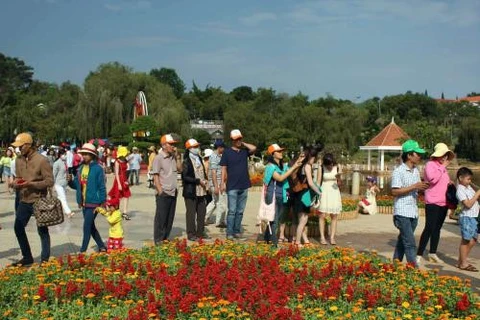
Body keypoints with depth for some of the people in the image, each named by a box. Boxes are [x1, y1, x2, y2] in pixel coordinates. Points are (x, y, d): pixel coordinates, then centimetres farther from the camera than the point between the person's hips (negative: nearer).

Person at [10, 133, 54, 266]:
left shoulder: (41, 160, -14)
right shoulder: (19, 160, 5)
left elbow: (49, 181, -15)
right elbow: (18, 177, 15)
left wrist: (31, 184, -23)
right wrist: (16, 183, -9)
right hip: (24, 200, 7)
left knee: (42, 231, 4)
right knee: (18, 228, 11)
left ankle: (45, 259, 17)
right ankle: (27, 257, 27)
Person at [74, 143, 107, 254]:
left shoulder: (97, 168, -12)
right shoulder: (81, 168, 9)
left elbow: (102, 187, -12)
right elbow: (77, 185, 14)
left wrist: (103, 202, -14)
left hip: (93, 203, -8)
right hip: (84, 203, 8)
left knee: (87, 227, -8)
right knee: (90, 226, 16)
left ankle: (83, 251, -1)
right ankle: (101, 247, 30)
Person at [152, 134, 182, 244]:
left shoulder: (173, 157, 11)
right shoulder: (159, 158, -8)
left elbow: (180, 169, 8)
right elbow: (155, 176, -10)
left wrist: (177, 156, 2)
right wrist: (160, 191, -15)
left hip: (173, 192, 7)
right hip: (163, 193, -7)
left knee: (170, 217, 12)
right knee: (161, 217, -1)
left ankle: (166, 238, 23)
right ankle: (158, 240, 8)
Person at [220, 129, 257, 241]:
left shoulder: (244, 151, 9)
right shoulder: (227, 152, 0)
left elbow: (254, 148, -11)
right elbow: (224, 169, -2)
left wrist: (243, 144, 0)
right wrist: (223, 183, -9)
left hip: (244, 186, 4)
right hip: (232, 186, -4)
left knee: (240, 211, 9)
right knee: (232, 211, -3)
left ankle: (237, 232, 16)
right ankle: (229, 233, 2)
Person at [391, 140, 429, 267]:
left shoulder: (416, 171, 14)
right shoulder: (398, 171, -11)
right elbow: (394, 191, -17)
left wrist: (423, 187, -1)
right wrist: (414, 187, -20)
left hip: (414, 212, 8)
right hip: (402, 212, -8)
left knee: (403, 240, 15)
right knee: (410, 243, -10)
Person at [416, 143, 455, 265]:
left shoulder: (443, 167, 17)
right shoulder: (430, 164, -8)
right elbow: (432, 179, -24)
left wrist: (450, 183, 7)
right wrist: (443, 167, -16)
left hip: (443, 203, 8)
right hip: (433, 202, -8)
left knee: (437, 228, 13)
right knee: (429, 228, -11)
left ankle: (433, 253, 23)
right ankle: (419, 255, -7)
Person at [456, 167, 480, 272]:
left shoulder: (468, 187, 13)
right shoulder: (460, 190, -14)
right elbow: (468, 204, -22)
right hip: (467, 217, -9)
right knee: (466, 240, -2)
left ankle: (461, 261, 22)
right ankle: (463, 263, 7)